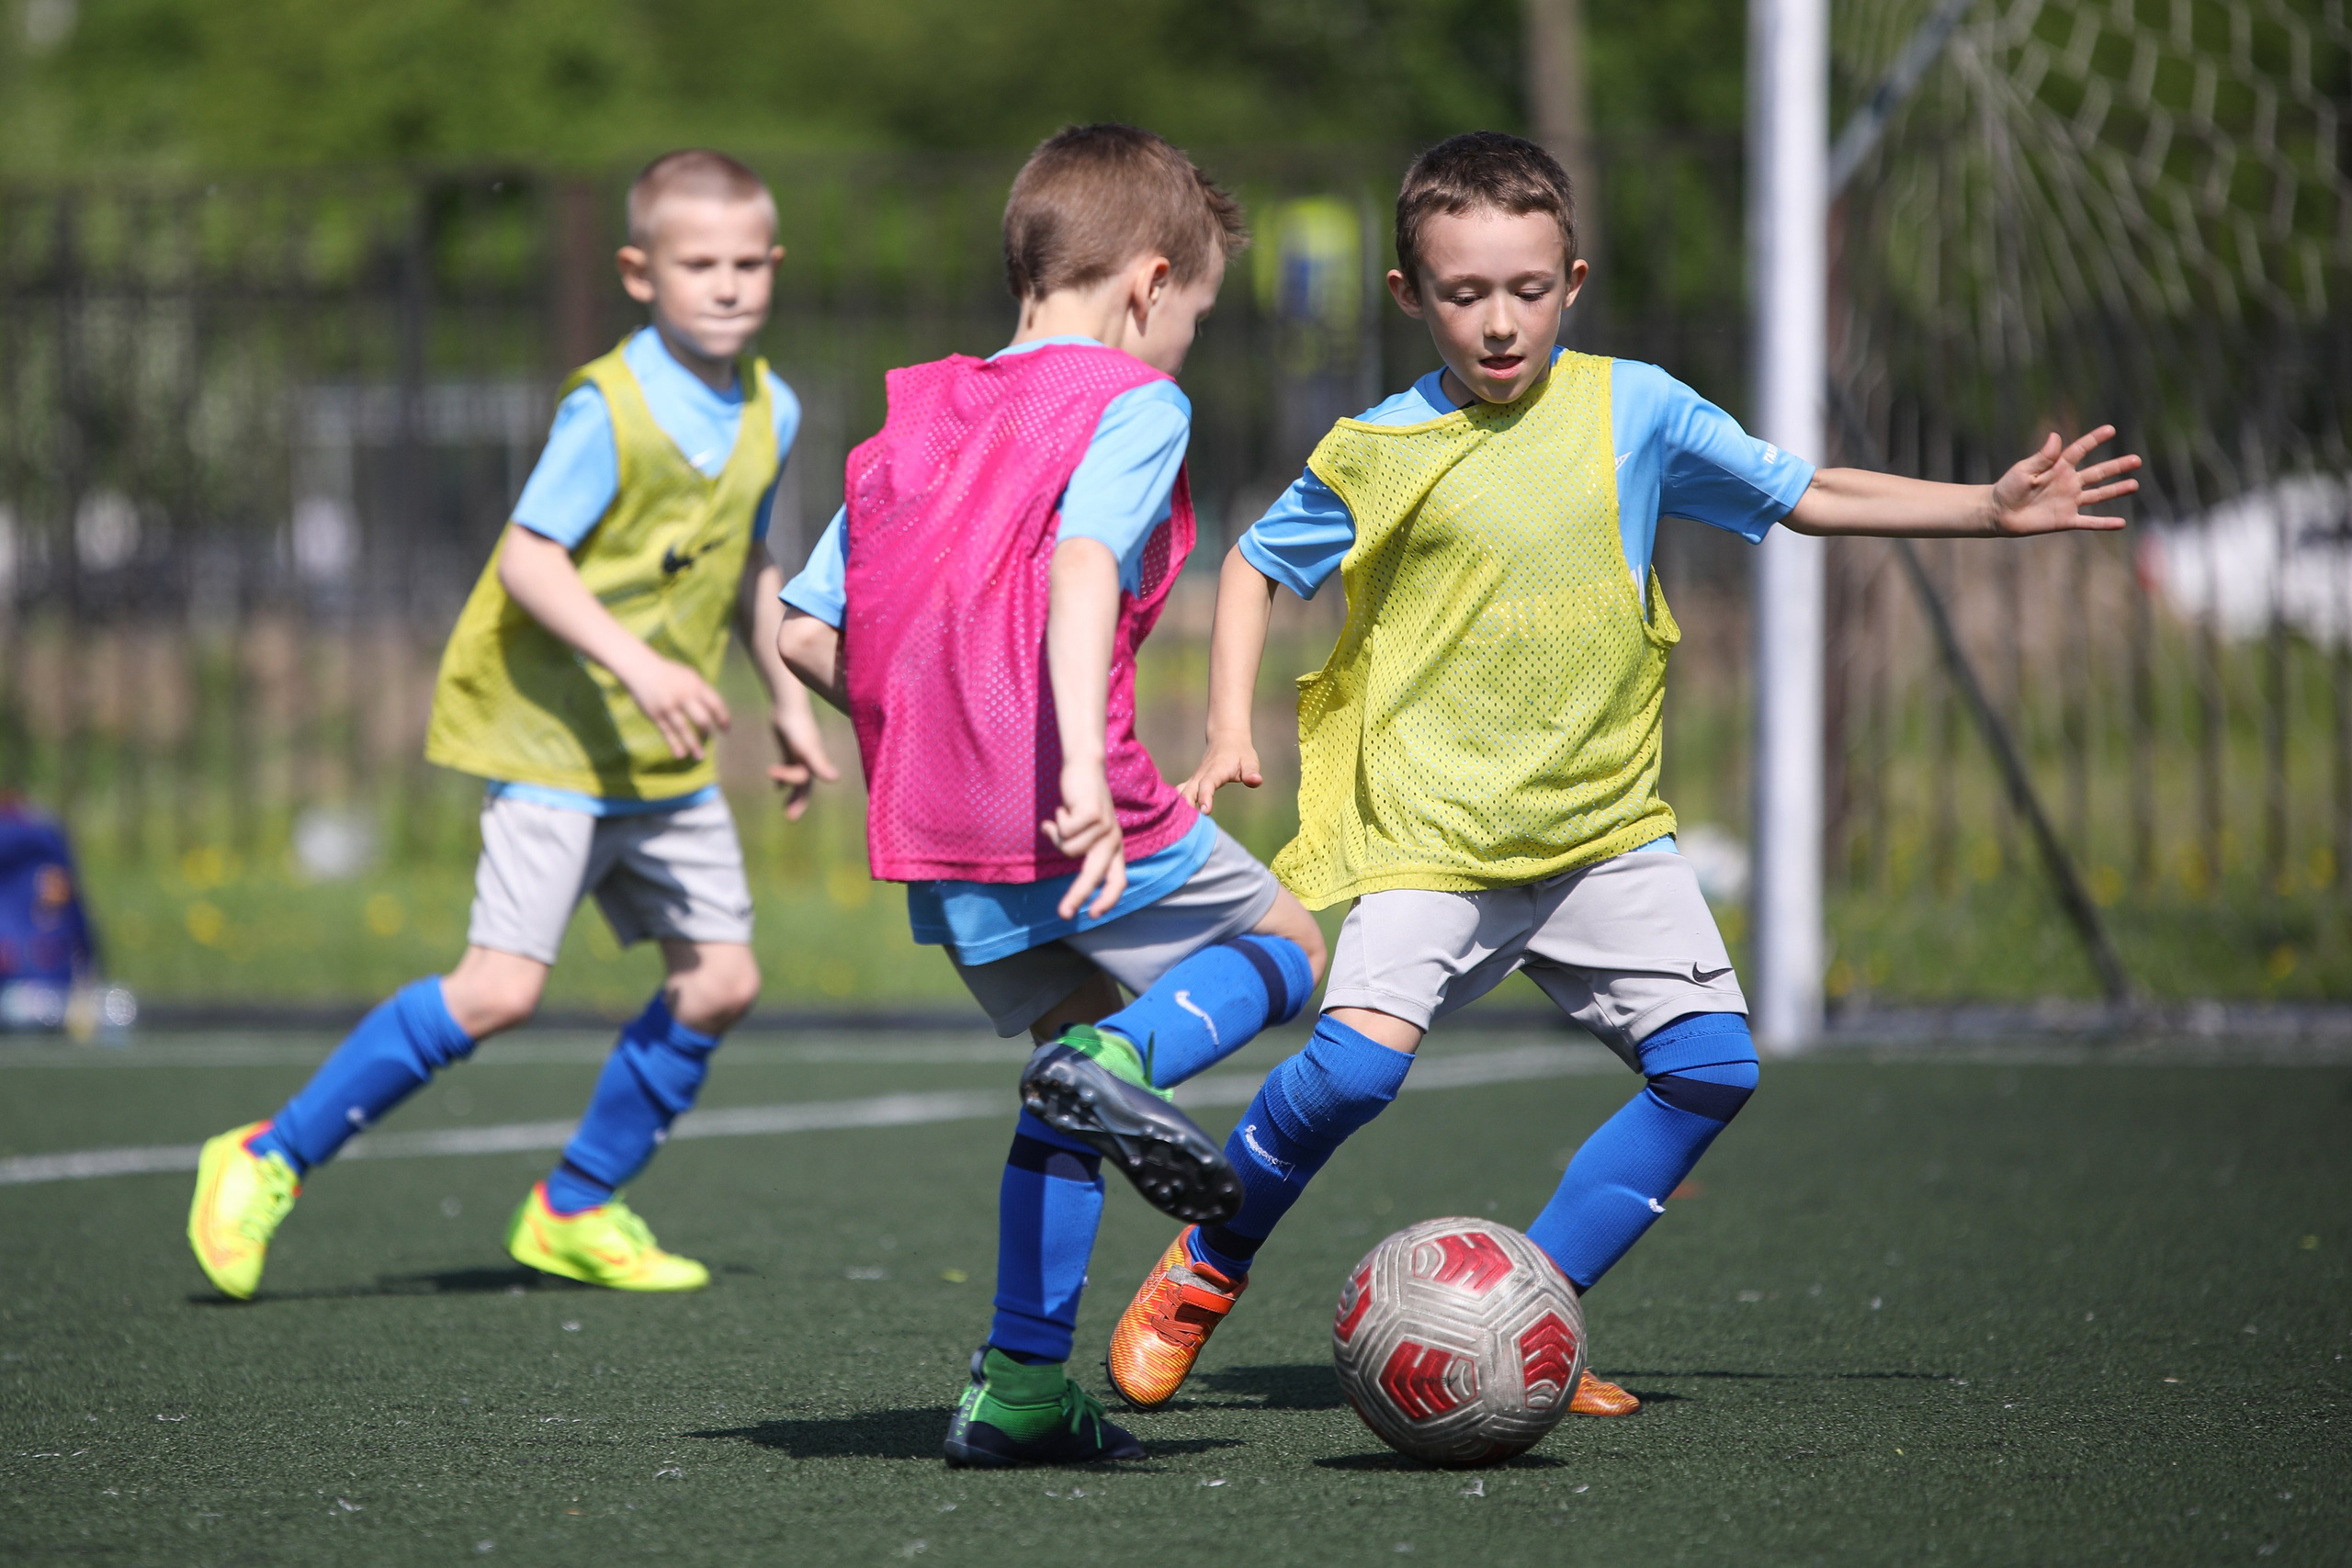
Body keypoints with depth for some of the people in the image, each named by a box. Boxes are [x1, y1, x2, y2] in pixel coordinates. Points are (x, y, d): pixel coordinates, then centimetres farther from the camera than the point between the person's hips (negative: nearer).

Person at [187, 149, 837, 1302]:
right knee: (500, 989, -15)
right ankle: (268, 1162, -4)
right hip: (551, 736, -8)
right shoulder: (608, 407, -18)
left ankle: (577, 1208, 21)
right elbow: (527, 557, -24)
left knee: (720, 982, 4)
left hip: (667, 755, 8)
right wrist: (634, 661, -33)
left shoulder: (770, 411, 5)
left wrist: (788, 700, 22)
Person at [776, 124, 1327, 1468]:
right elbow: (1083, 565, -22)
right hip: (1076, 816, -6)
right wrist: (1084, 765, -31)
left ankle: (1021, 1382, 11)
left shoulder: (917, 418, 18)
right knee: (1288, 945, 15)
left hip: (935, 821, 6)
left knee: (1070, 1061, 19)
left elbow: (805, 630, 13)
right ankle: (1126, 1055, -16)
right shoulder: (1135, 406, -2)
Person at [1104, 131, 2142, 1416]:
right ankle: (1204, 1271, 4)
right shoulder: (1377, 452, -3)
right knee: (1356, 1061, -21)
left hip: (1606, 825, 3)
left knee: (1712, 1068, -8)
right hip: (1434, 824, -3)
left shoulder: (1631, 408, 2)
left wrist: (1993, 508, 6)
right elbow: (1255, 569, 12)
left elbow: (1801, 497, 12)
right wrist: (1229, 729, 0)